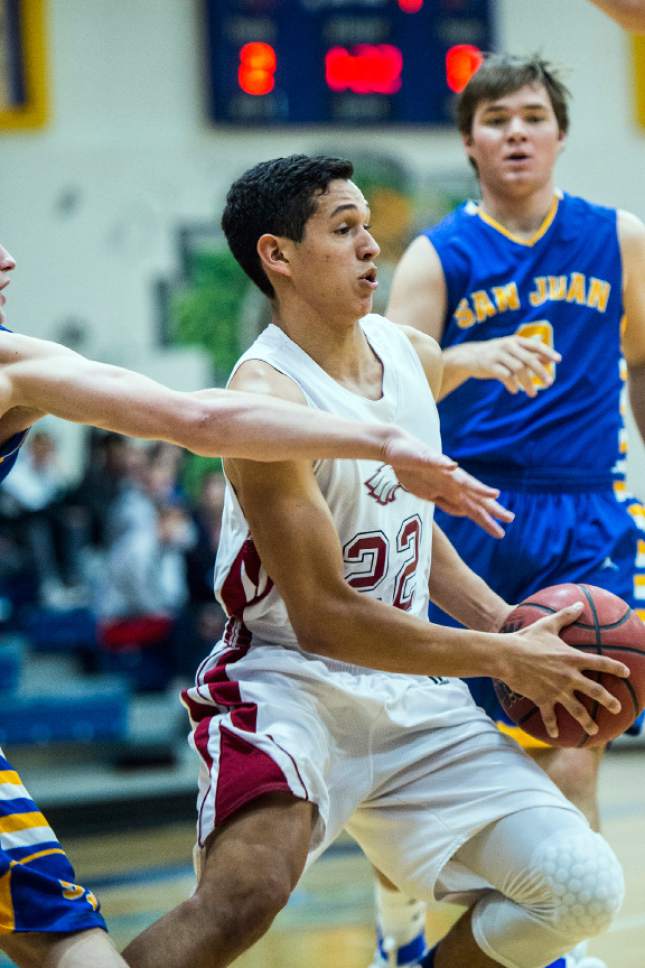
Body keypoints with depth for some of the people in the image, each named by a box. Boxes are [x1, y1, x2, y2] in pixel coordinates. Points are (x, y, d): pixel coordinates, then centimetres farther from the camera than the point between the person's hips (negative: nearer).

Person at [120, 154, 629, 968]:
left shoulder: (414, 357, 5)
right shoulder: (268, 397, -20)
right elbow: (323, 618, -21)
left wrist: (498, 618, 7)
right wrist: (503, 658, -16)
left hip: (412, 696, 8)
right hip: (290, 682, -7)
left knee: (583, 889, -2)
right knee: (246, 892, -35)